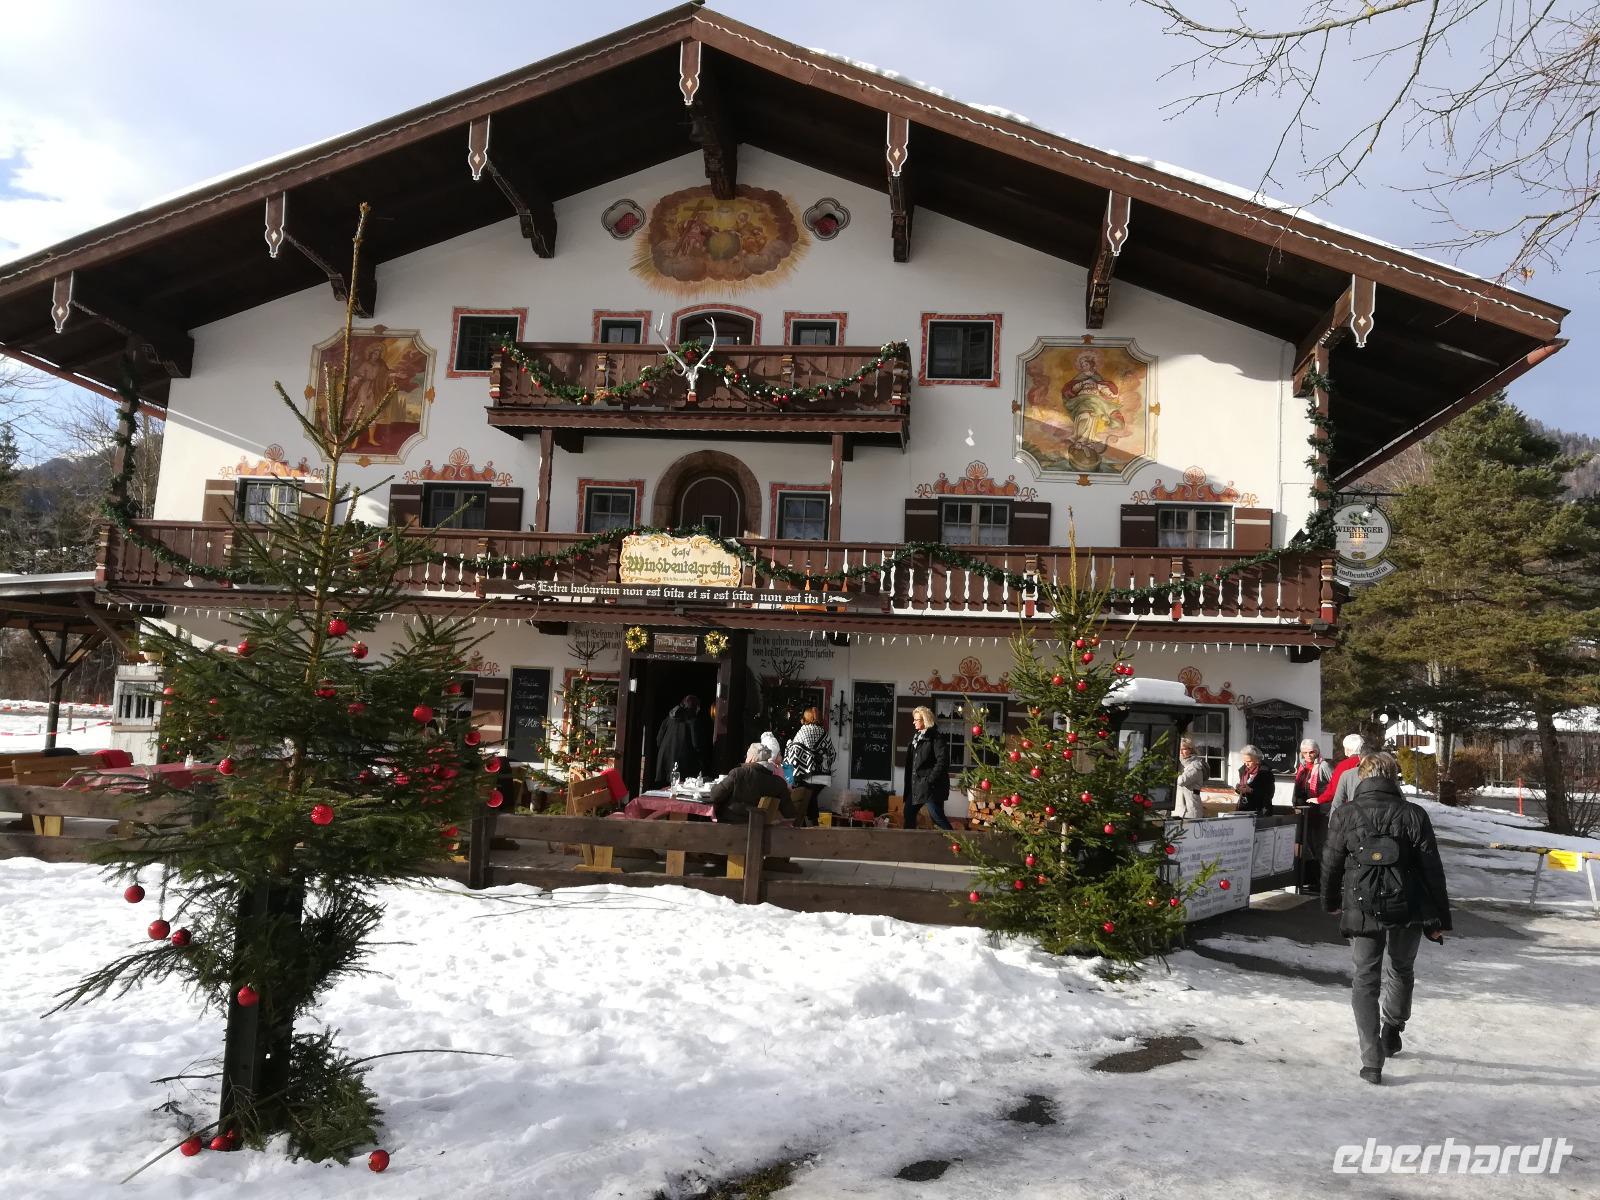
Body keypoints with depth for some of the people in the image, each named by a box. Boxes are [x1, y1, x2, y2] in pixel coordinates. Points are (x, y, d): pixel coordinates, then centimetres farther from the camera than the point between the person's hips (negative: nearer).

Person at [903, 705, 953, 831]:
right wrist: (910, 782, 14)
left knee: (936, 815, -9)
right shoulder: (916, 737, 14)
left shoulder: (935, 738, -12)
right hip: (915, 785, 9)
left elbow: (943, 761, -20)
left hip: (930, 786, -9)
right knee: (909, 812, 11)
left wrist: (930, 779, -20)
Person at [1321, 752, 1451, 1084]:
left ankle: (1372, 1061, 0)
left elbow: (1331, 866, 3)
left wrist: (1331, 902, 21)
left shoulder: (1344, 816, -6)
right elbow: (1432, 870, -5)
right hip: (1408, 911, 1)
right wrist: (1439, 919, 3)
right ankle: (1391, 1034, 40)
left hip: (1362, 913, -1)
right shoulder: (1413, 815, -7)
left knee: (1365, 980, 7)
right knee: (1401, 972, 24)